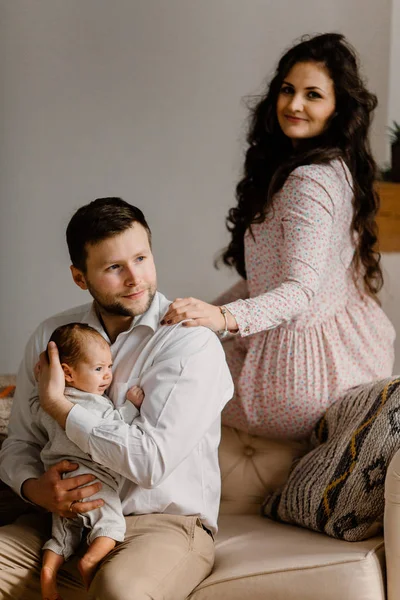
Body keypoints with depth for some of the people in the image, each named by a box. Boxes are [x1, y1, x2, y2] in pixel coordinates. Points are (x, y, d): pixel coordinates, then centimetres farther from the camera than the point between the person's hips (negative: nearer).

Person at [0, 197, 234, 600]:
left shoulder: (190, 343, -12)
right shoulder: (50, 336, 6)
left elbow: (151, 460, -21)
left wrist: (57, 404, -13)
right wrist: (35, 488, -13)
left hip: (167, 523, -5)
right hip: (67, 519, 5)